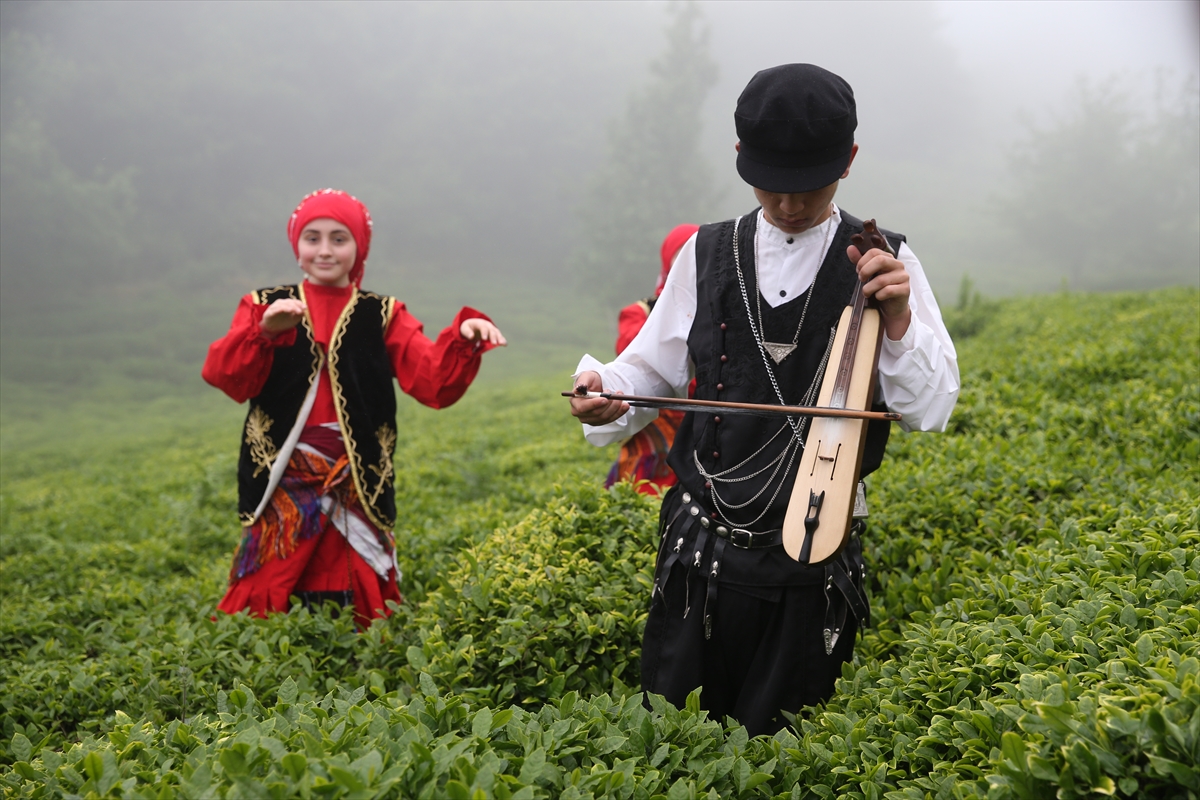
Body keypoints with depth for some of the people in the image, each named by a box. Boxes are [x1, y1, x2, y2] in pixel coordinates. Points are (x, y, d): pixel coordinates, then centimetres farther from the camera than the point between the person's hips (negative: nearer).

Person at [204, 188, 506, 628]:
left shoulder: (382, 317, 12)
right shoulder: (265, 307, 11)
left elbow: (434, 382, -5)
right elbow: (226, 377, -7)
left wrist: (463, 339, -24)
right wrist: (264, 332, -26)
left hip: (355, 493, 0)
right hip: (283, 491, 0)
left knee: (351, 623, -4)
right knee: (268, 612, -3)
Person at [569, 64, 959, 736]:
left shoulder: (883, 266, -3)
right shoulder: (707, 257, 3)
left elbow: (931, 411, -5)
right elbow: (652, 371, 10)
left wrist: (898, 320, -21)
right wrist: (604, 393, -12)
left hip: (814, 561, -1)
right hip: (701, 554, 2)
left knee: (779, 744, 13)